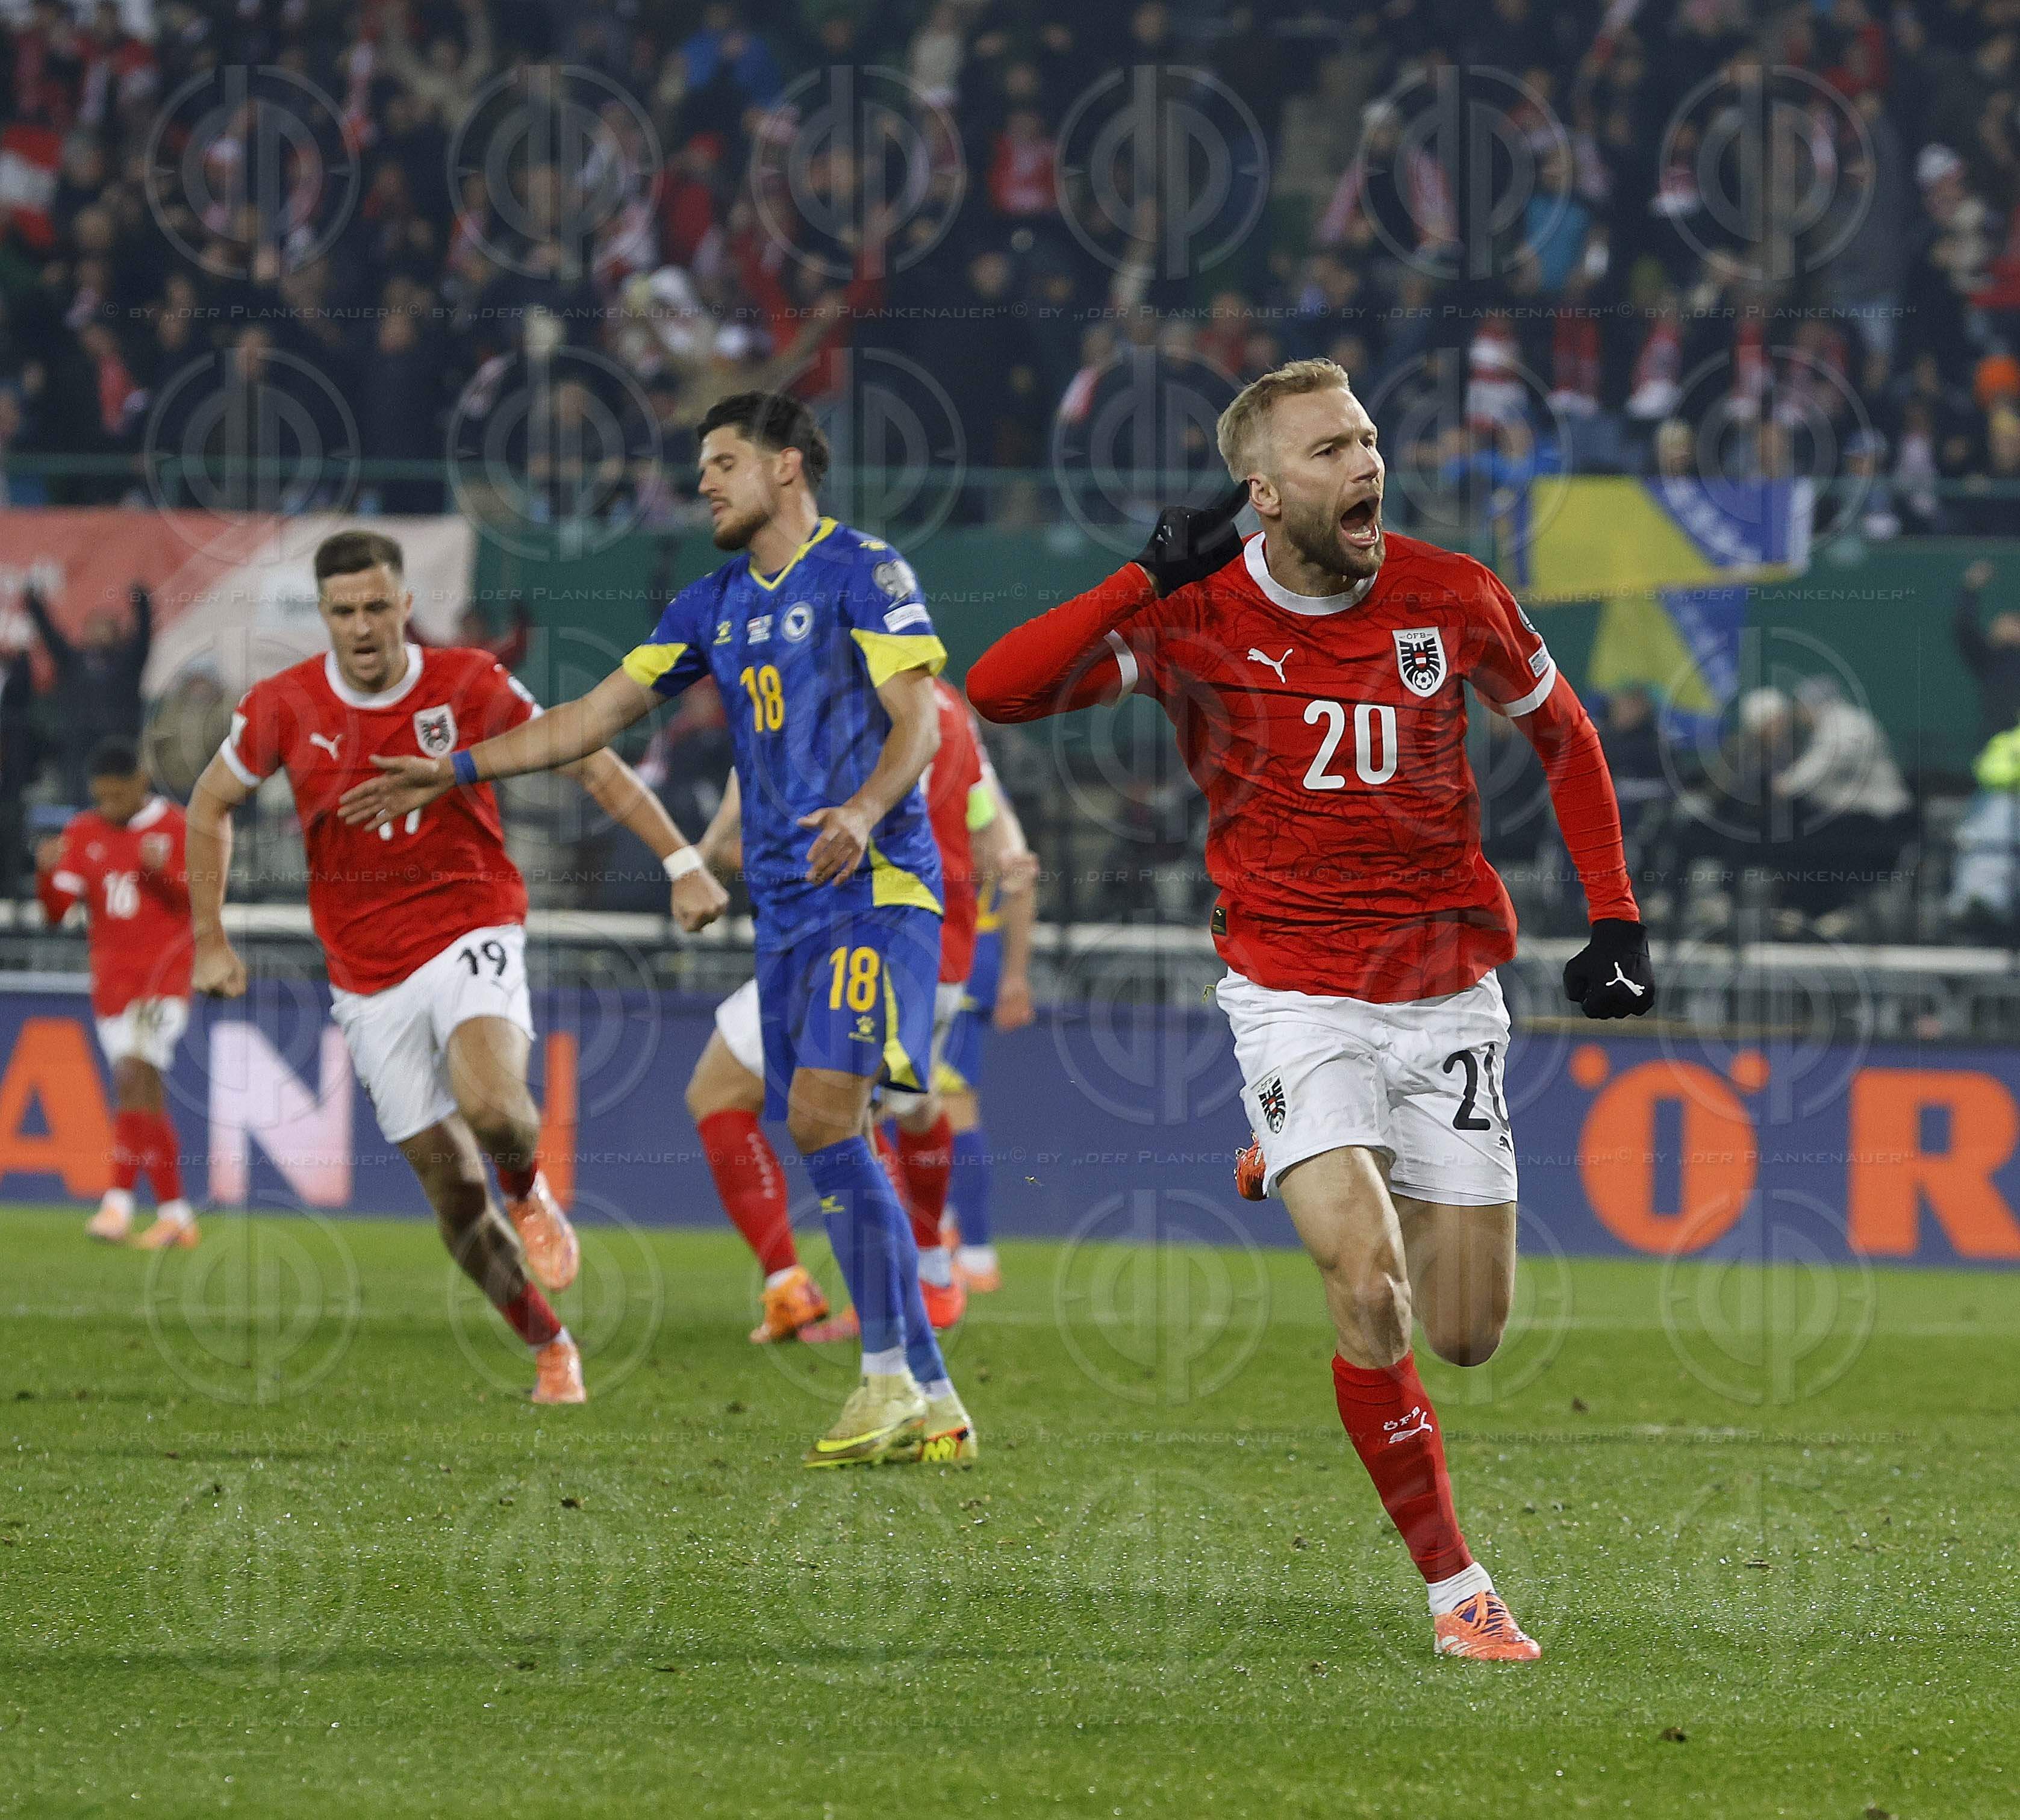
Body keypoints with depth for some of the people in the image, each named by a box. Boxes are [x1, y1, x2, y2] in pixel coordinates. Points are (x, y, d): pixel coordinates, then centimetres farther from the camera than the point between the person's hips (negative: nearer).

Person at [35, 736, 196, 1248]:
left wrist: (162, 872, -21)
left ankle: (119, 1200, -25)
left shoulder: (176, 829, -1)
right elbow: (56, 910, 3)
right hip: (111, 978, 4)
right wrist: (47, 873, -17)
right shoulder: (82, 833, 8)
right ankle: (175, 1214, 12)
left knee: (133, 1076, -21)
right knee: (146, 1095, 5)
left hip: (165, 974, -4)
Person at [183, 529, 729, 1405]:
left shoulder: (470, 685, -8)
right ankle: (549, 1349, 23)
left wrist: (682, 863, -4)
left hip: (472, 934, -2)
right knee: (452, 1189, 2)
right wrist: (210, 939, 10)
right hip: (369, 980, 2)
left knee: (491, 1107, -31)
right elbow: (210, 805, 12)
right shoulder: (282, 707, -5)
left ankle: (530, 1191, 5)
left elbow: (589, 763, 1)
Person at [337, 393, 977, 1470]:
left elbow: (917, 717, -11)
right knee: (823, 1140, 1)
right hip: (785, 907, 7)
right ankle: (933, 1408, 4)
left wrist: (866, 811, -29)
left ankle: (889, 1375, -18)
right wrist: (460, 769, 18)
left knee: (823, 1110, -22)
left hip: (875, 888, -7)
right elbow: (600, 713, 23)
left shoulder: (865, 573, -3)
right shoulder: (715, 605, 19)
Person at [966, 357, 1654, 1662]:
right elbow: (998, 691, -17)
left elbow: (1563, 734, 14)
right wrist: (1149, 578, -23)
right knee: (1368, 1287, -21)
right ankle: (1456, 1588, -8)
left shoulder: (1451, 597, -3)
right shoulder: (1194, 619, -9)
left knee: (1468, 1335, 4)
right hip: (1297, 996, -3)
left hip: (1449, 991, 3)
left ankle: (1308, 1179, 37)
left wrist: (1617, 921, 8)